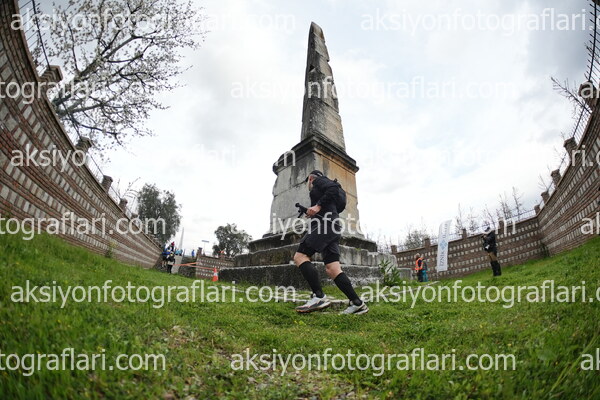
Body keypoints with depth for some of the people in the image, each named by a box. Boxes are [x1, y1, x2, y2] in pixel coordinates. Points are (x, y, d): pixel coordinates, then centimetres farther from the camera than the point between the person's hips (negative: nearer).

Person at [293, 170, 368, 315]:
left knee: (299, 256, -17)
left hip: (325, 223, -10)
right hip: (331, 227, 10)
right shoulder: (319, 188, 34)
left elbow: (334, 188, -12)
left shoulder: (318, 180, 9)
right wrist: (311, 212, 38)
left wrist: (318, 206, -17)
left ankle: (319, 297, -24)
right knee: (332, 269, -1)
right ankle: (357, 303, -4)